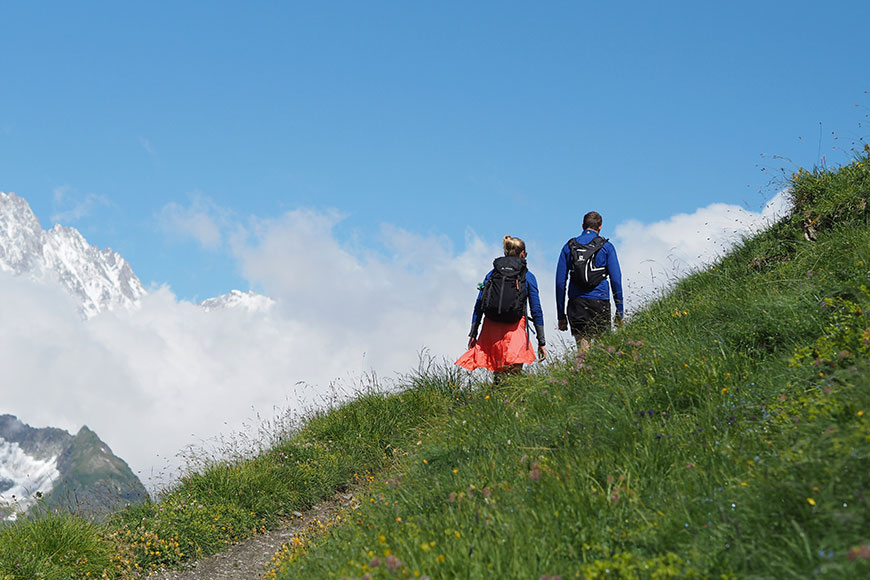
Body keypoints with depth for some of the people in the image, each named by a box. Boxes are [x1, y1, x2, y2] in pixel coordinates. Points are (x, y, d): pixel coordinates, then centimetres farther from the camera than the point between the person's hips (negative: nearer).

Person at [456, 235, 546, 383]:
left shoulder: (492, 274, 12)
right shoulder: (528, 277, 6)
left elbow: (478, 305, 9)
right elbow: (536, 310, 4)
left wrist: (473, 334, 12)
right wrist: (541, 342, 7)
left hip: (491, 326, 3)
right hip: (515, 329, -3)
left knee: (498, 367, 15)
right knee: (514, 368, -7)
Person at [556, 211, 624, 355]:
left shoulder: (569, 246, 9)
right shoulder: (606, 247, 4)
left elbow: (560, 282, 7)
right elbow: (616, 280, -1)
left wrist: (561, 315, 11)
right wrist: (620, 312, 4)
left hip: (576, 303, 2)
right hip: (600, 302, -2)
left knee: (582, 347, 0)